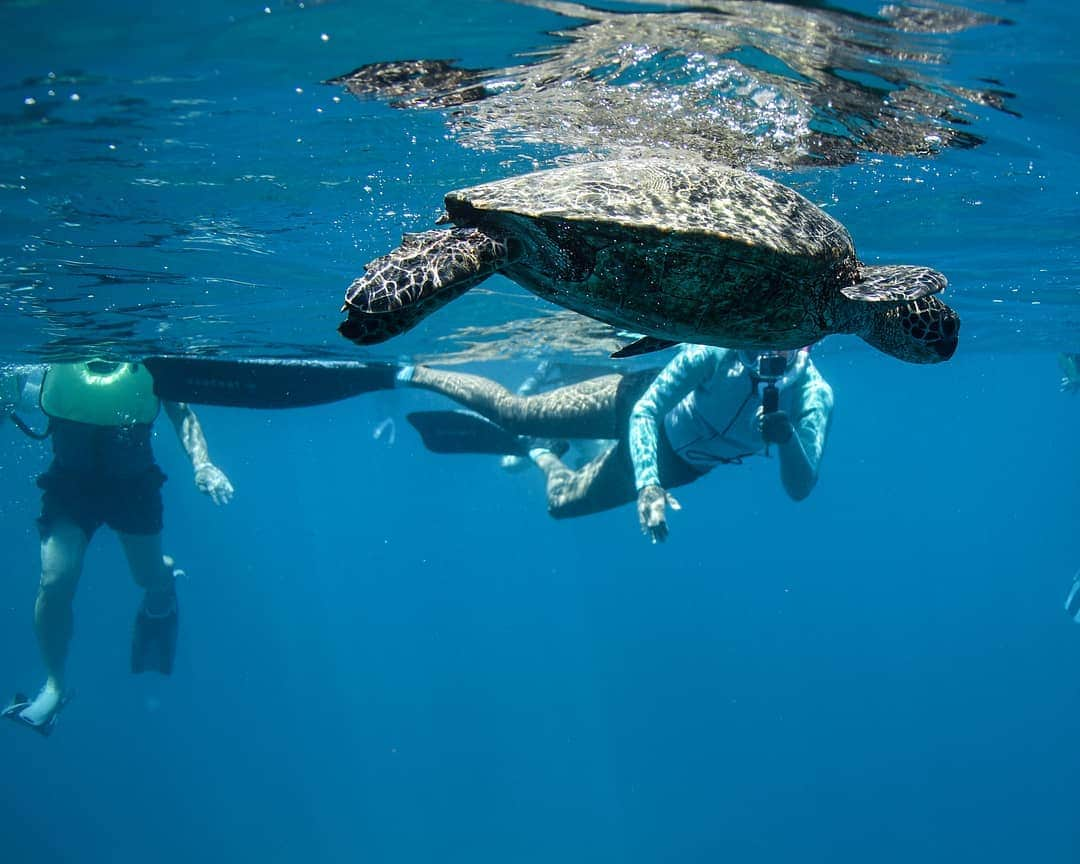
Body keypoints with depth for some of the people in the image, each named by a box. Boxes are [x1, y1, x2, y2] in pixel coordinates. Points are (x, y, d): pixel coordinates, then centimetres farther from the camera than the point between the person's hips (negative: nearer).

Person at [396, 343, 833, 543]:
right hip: (640, 401, -3)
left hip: (678, 461, 3)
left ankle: (536, 453, 50)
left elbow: (800, 488, -30)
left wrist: (788, 439, -49)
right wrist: (647, 484, -45)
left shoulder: (814, 397, -28)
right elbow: (645, 411, -30)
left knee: (563, 502, 16)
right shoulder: (718, 350, -34)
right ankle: (411, 373, 19)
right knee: (512, 411, -5)